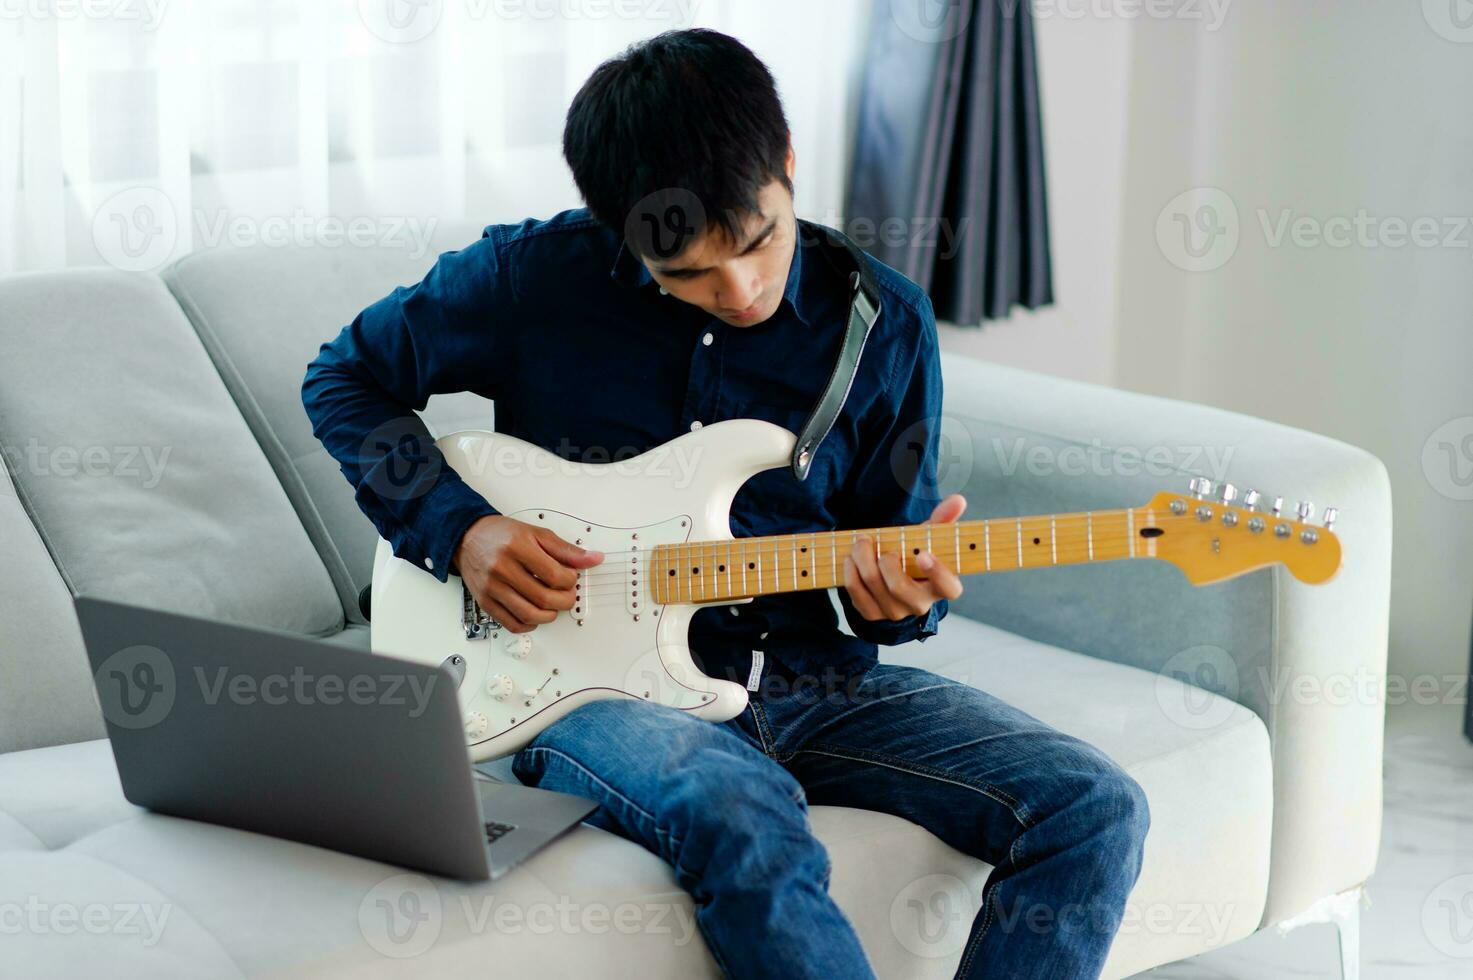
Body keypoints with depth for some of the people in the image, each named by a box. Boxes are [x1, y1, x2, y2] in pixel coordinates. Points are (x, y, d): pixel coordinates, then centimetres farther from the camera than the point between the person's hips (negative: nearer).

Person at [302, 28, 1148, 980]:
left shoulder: (882, 322, 1)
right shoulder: (534, 276, -5)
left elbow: (897, 537, 10)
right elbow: (346, 377, 8)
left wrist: (897, 591, -16)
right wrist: (458, 527, -8)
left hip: (808, 677, 4)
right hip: (601, 680, -3)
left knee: (1093, 810, -17)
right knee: (746, 828, -39)